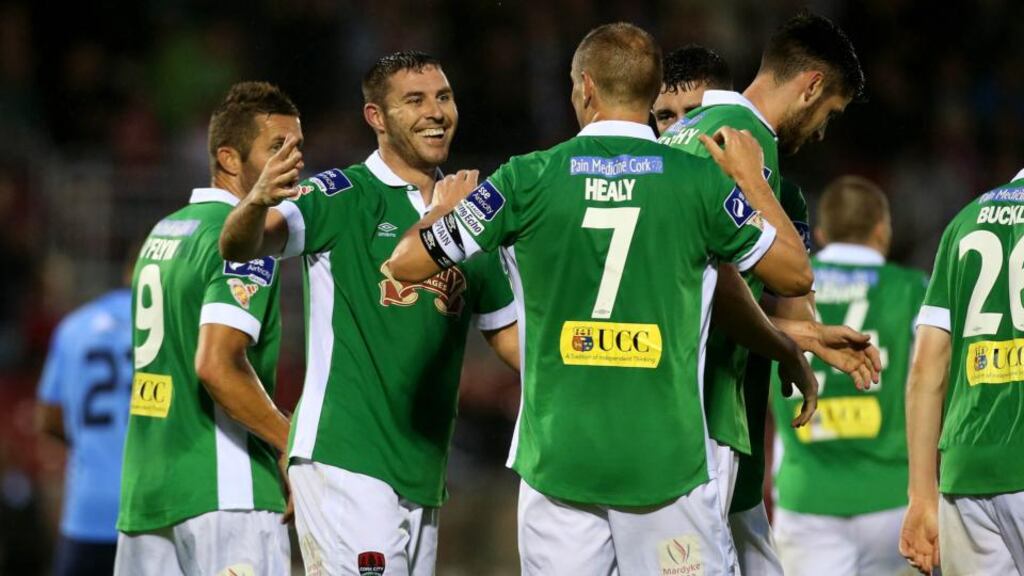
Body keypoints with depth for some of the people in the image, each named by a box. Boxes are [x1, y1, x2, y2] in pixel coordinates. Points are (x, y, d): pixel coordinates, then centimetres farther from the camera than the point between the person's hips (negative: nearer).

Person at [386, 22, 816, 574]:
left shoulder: (526, 180, -2)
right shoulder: (703, 180, -2)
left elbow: (405, 264, 6)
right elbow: (795, 276, 9)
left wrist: (446, 205, 27)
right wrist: (753, 180, 22)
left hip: (557, 460, 1)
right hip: (667, 461, -1)